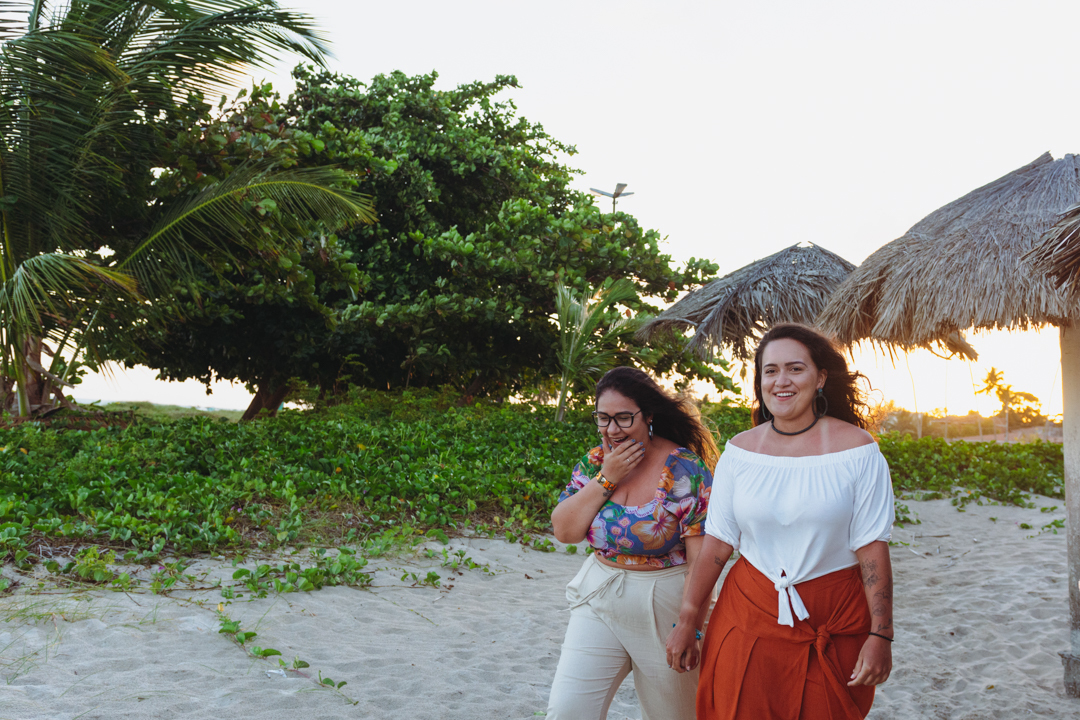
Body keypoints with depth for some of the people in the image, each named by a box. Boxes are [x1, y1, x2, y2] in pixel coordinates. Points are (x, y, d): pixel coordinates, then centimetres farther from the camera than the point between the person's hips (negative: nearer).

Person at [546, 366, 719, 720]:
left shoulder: (686, 471, -14)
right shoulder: (594, 462, 1)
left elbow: (701, 559, -14)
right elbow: (564, 531, -6)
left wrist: (691, 628, -15)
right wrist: (606, 477, -14)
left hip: (665, 609, -4)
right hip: (599, 601, 4)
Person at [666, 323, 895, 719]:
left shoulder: (857, 451, -7)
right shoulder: (739, 451, 0)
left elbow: (872, 549, -7)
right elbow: (717, 542, 2)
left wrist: (880, 635, -10)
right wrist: (686, 621, 2)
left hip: (836, 625, -1)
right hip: (752, 615, 2)